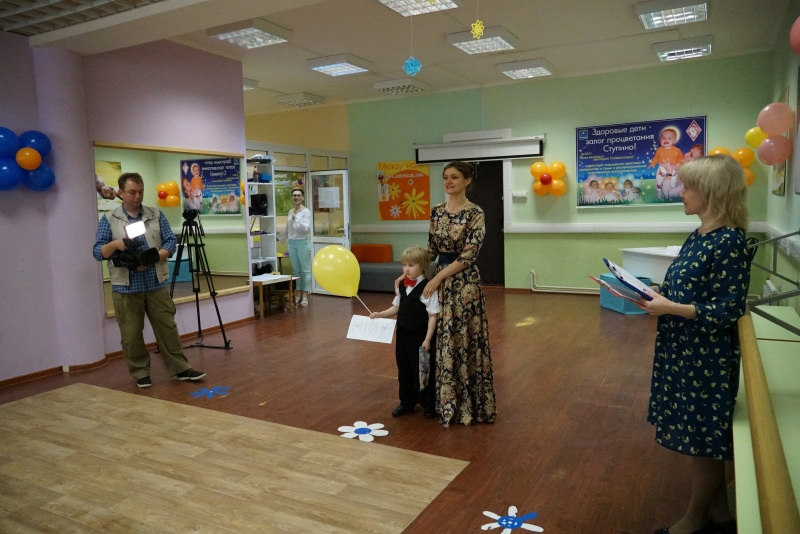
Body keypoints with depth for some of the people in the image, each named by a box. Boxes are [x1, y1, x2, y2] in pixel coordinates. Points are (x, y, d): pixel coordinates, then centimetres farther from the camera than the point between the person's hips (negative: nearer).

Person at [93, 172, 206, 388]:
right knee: (131, 334, 5)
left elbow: (171, 242, 1)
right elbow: (98, 252, -2)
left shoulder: (156, 215, 7)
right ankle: (141, 373, 19)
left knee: (167, 327, 6)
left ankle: (180, 368, 14)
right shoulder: (109, 219, 2)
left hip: (156, 284, 1)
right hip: (126, 287, -1)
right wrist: (115, 244, -23)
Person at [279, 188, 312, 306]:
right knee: (296, 270, 10)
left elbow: (305, 228, -18)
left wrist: (296, 218, -18)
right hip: (292, 243, 6)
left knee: (305, 269, -2)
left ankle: (305, 296, 0)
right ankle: (299, 293, 16)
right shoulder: (290, 212, 11)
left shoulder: (306, 211, -7)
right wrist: (281, 239, 29)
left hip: (303, 242, -6)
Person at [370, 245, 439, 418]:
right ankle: (407, 402, 33)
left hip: (421, 337, -6)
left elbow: (433, 316, -16)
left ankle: (429, 405, 24)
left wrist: (428, 339, -18)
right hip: (403, 334, 7)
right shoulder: (401, 286, 4)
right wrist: (380, 314, -2)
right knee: (404, 370, 17)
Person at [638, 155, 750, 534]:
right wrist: (656, 293, 0)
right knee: (708, 438, 20)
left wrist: (668, 308, -22)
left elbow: (727, 311, -21)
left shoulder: (729, 243, -20)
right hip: (684, 352, 9)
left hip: (707, 358, -9)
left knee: (703, 439, 8)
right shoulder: (701, 236, 7)